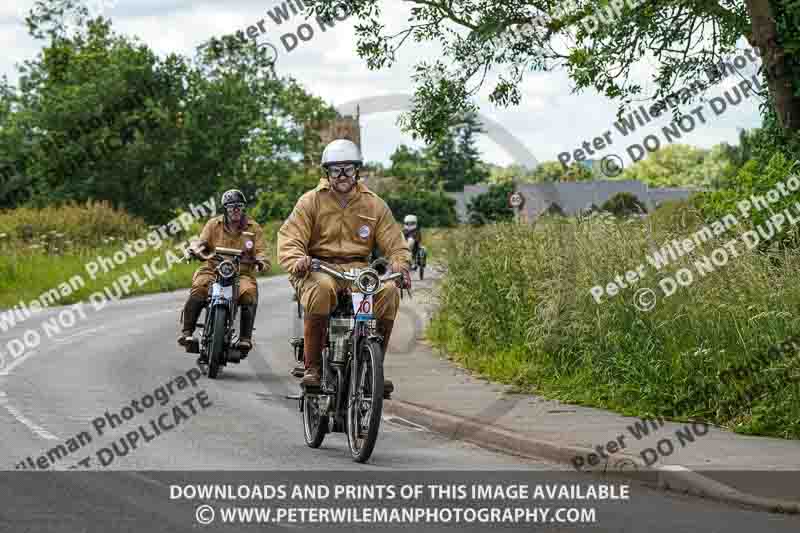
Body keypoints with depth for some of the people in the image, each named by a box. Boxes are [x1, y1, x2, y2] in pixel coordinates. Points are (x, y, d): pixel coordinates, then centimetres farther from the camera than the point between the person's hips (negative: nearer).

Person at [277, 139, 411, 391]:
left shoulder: (374, 205, 12)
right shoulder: (311, 201, 6)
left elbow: (394, 243, 8)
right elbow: (289, 237, -4)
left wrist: (400, 266, -15)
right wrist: (296, 260, -27)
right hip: (320, 268, -2)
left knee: (388, 291, -28)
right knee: (321, 289, -38)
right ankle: (312, 366, -28)